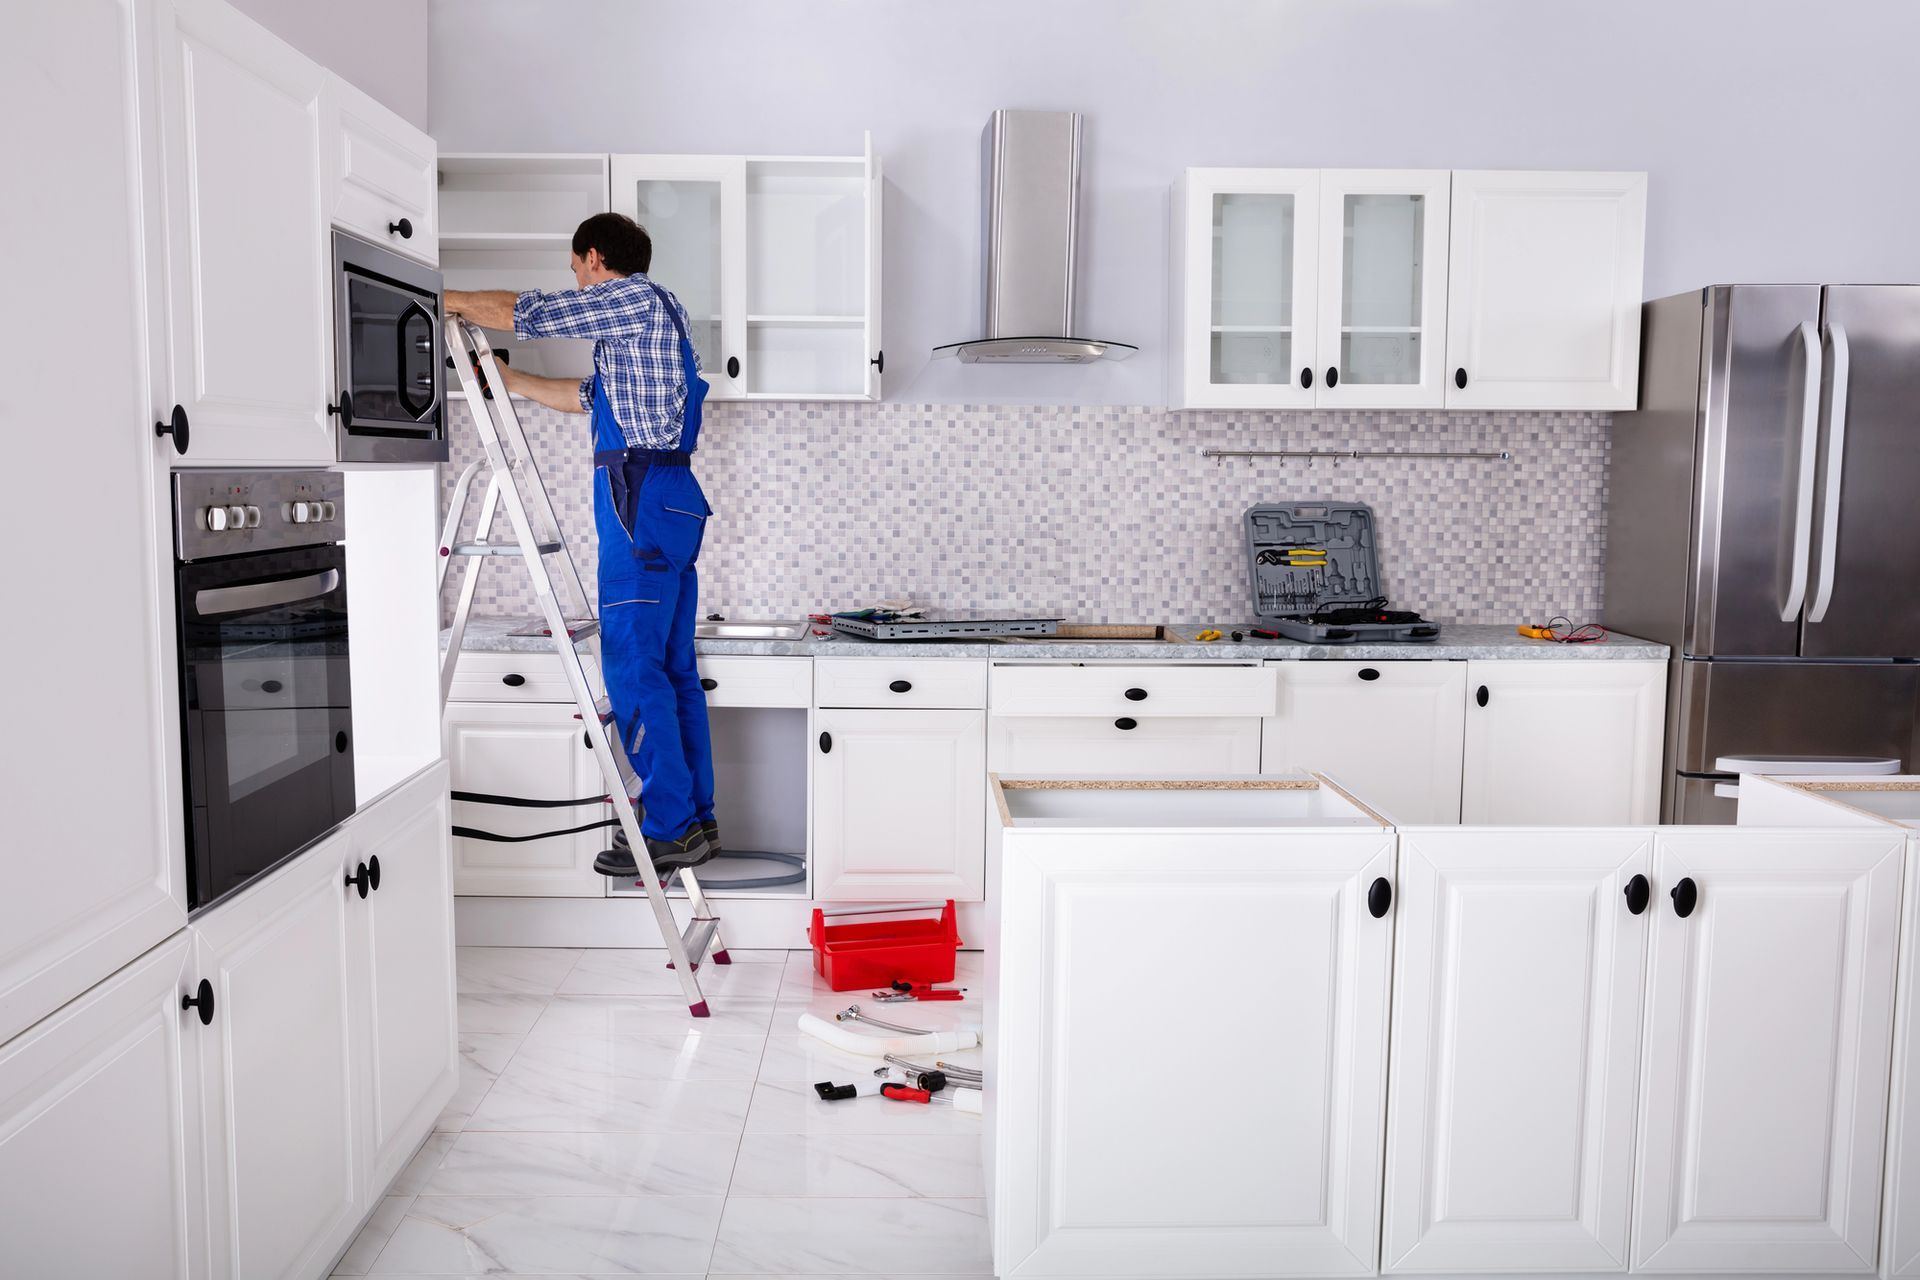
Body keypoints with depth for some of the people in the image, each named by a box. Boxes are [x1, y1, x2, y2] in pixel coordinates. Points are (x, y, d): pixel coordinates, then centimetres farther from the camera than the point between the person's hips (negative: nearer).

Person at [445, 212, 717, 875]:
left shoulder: (634, 297, -4)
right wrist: (510, 380, 36)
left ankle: (670, 829, -6)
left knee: (632, 666, -9)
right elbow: (590, 397, 31)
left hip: (640, 498, -10)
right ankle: (696, 820, 14)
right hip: (671, 498, 10)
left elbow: (526, 313, -5)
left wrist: (449, 299, 11)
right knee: (672, 667, 9)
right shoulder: (646, 315, 26)